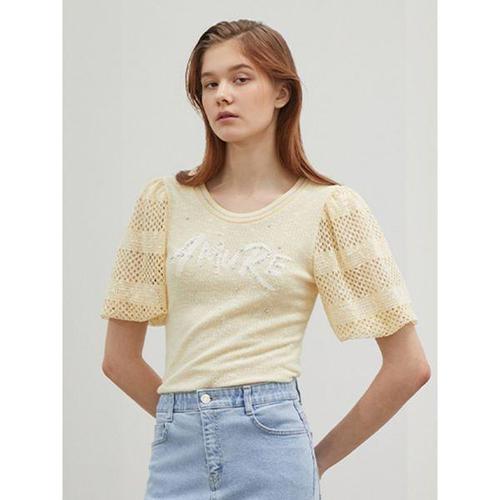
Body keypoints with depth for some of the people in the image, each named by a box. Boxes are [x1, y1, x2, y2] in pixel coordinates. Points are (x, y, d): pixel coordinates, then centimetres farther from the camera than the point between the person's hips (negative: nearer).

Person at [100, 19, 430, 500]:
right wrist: (189, 419, 11)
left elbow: (409, 365, 0)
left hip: (272, 458, -2)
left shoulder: (330, 207, -1)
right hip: (176, 452, 3)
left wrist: (323, 455, 4)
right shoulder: (164, 200, 6)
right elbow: (120, 358, 12)